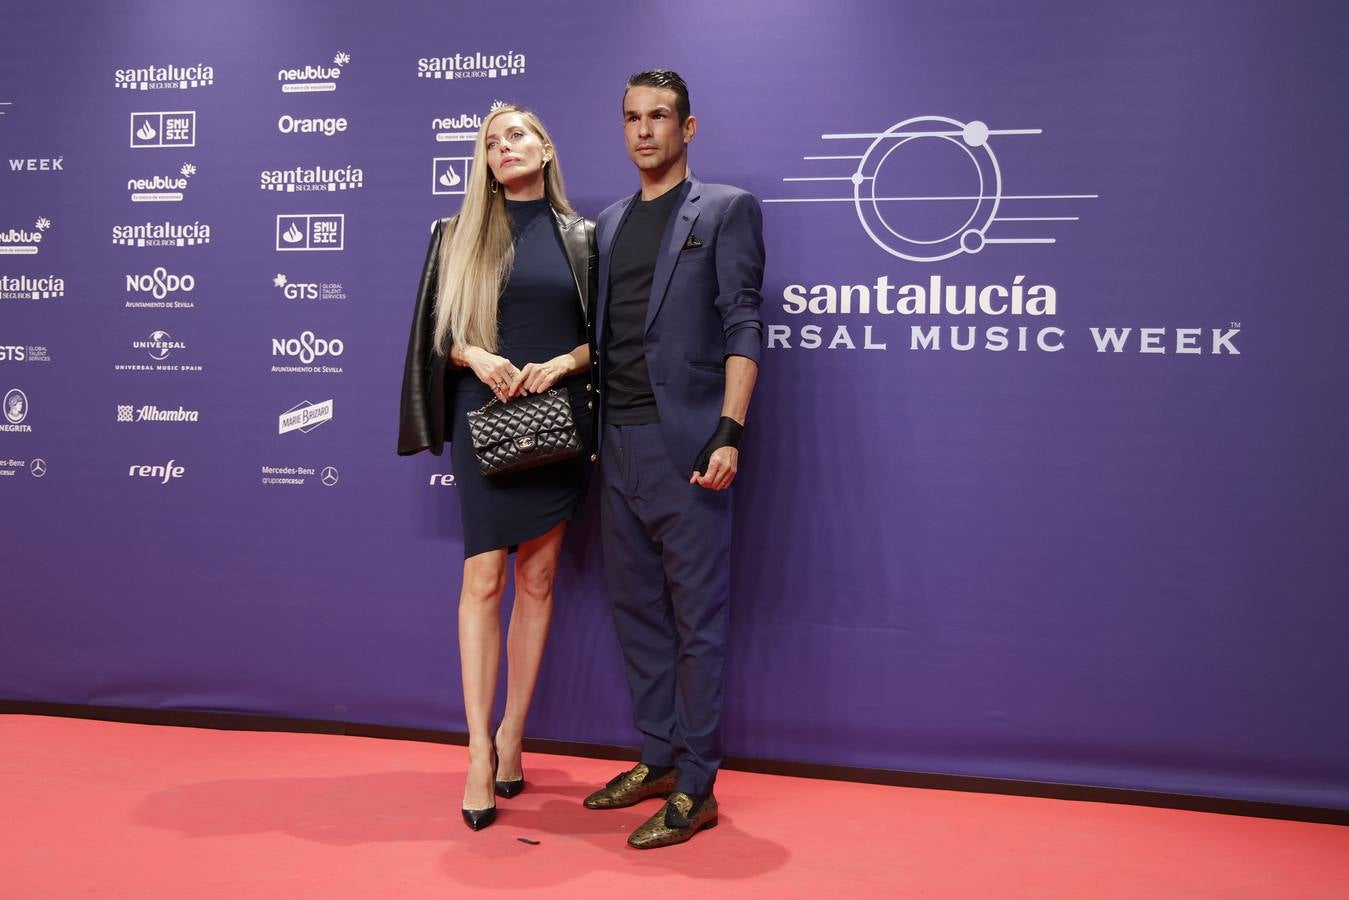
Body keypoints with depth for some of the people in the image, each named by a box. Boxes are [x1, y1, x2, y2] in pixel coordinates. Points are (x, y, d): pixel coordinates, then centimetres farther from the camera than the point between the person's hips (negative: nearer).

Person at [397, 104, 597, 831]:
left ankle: (512, 735, 17)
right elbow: (436, 334, 5)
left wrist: (563, 362, -11)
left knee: (537, 582, 6)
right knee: (483, 580, -7)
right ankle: (479, 754, -3)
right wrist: (476, 356, -14)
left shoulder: (581, 238, 8)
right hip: (484, 416, -1)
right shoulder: (459, 236, 8)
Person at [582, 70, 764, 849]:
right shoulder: (609, 223, 18)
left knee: (698, 616, -1)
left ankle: (697, 788, 7)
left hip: (685, 441, -6)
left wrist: (729, 432, -17)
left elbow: (742, 326, -7)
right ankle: (659, 758, 26)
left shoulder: (727, 209, 1)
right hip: (618, 442, 7)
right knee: (637, 609, 13)